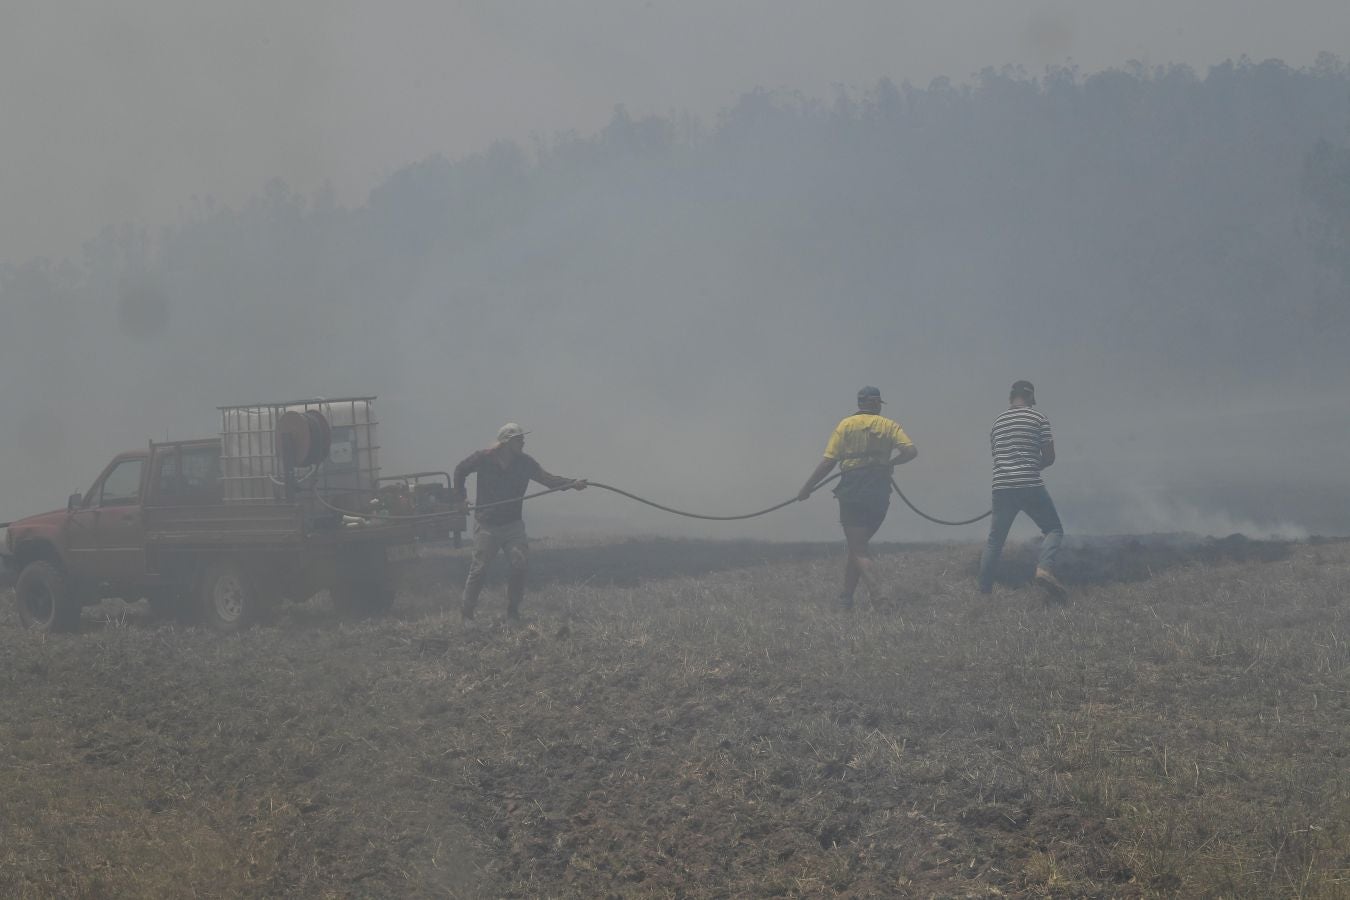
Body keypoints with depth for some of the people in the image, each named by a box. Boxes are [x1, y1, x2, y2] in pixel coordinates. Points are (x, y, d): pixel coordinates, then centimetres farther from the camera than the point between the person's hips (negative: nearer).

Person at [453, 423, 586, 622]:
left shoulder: (525, 462, -3)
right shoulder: (483, 459, -10)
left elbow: (547, 479, -11)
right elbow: (460, 471, 7)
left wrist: (572, 484, -25)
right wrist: (460, 497, 3)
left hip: (512, 524, 3)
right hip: (486, 524, -3)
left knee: (520, 564, -9)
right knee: (479, 569, -2)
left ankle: (513, 610, 4)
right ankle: (467, 612, 10)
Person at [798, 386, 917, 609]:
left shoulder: (846, 425, 2)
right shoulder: (889, 426, 7)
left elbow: (829, 461, -4)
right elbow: (911, 451, -7)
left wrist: (807, 488, 3)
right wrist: (889, 463, 11)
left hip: (852, 490, -3)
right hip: (880, 492, 3)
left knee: (857, 548, -2)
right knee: (858, 544, 17)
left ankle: (874, 589, -27)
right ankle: (846, 596, 18)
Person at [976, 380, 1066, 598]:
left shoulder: (997, 423, 15)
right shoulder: (1039, 418, 1)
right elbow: (1049, 457, 1)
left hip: (1002, 488, 4)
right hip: (1031, 486, -4)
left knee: (995, 540, 12)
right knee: (1054, 530, 7)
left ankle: (984, 592, 10)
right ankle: (1045, 568, -20)